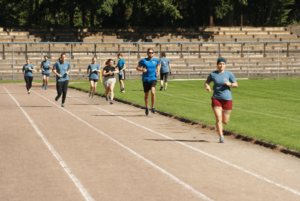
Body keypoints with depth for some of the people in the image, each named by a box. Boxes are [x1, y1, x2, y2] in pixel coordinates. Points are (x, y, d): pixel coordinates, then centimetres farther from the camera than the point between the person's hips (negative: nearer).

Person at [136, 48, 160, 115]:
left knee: (153, 92, -21)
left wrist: (158, 71, 7)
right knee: (146, 95, 10)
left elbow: (158, 65, 26)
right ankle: (147, 108, 33)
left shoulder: (156, 60, 4)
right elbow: (137, 67, 6)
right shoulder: (143, 60, -2)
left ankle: (153, 108, -7)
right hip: (145, 79, 0)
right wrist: (141, 70, -15)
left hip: (153, 79, 0)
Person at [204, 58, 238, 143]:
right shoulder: (213, 74, 0)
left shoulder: (229, 74, -2)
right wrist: (207, 86, -11)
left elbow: (236, 85, 3)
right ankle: (221, 137, -6)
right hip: (216, 98, 0)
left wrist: (230, 84, -18)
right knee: (218, 118, -13)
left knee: (225, 121, 5)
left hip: (227, 99, 0)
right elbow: (206, 82, 12)